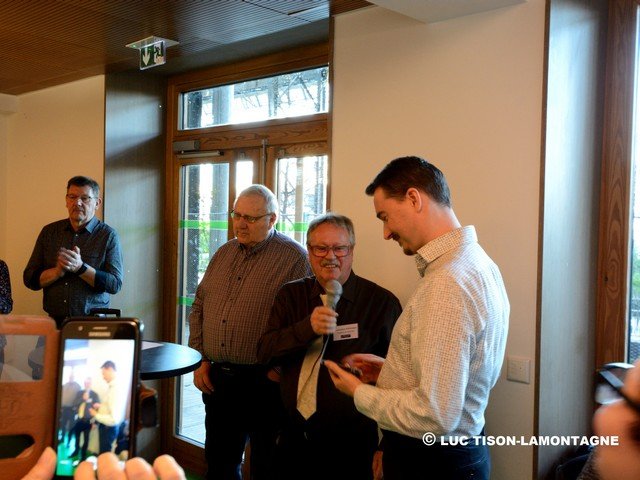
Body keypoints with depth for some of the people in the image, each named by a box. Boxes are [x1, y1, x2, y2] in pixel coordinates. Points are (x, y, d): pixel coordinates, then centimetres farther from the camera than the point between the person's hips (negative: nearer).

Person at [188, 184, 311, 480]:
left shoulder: (294, 258, -10)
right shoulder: (224, 254, 12)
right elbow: (199, 308, 16)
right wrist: (201, 360, 8)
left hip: (265, 385, -6)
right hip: (216, 378, 6)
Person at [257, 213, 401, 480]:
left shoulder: (383, 302, -9)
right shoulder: (290, 295, 4)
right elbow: (264, 353, -5)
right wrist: (307, 328, -22)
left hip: (351, 447, -3)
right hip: (294, 438, 4)